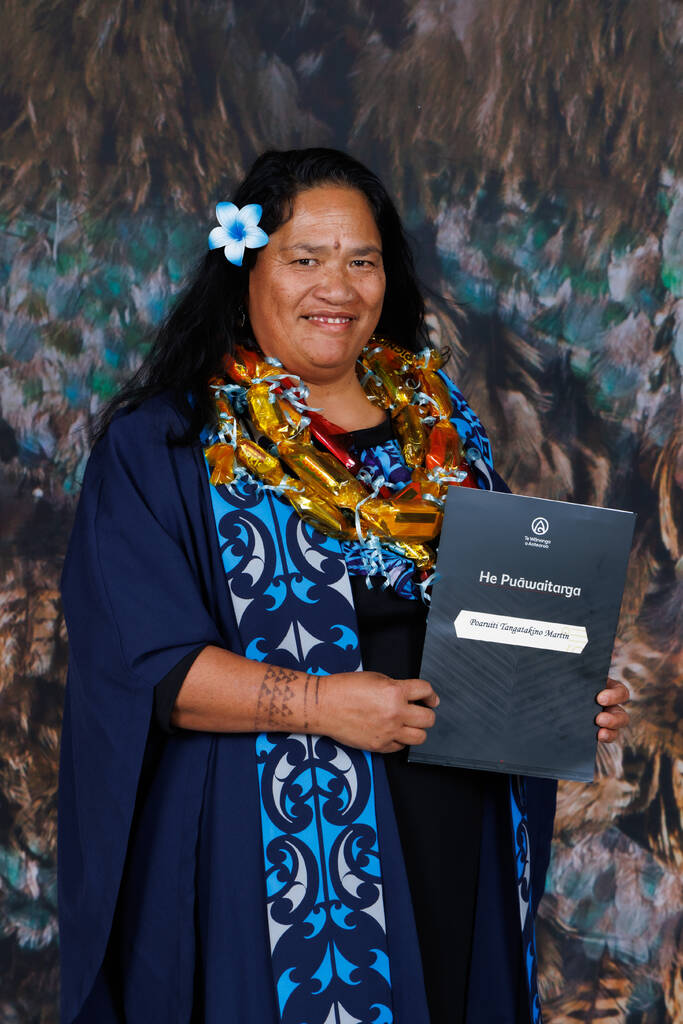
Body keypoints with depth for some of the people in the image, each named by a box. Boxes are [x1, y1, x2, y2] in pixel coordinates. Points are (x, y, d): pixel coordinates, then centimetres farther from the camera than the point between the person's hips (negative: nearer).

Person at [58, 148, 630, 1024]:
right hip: (274, 848, -4)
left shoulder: (442, 429, 11)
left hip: (452, 845, 5)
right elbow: (142, 660, -12)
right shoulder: (159, 447, -4)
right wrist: (319, 702, -22)